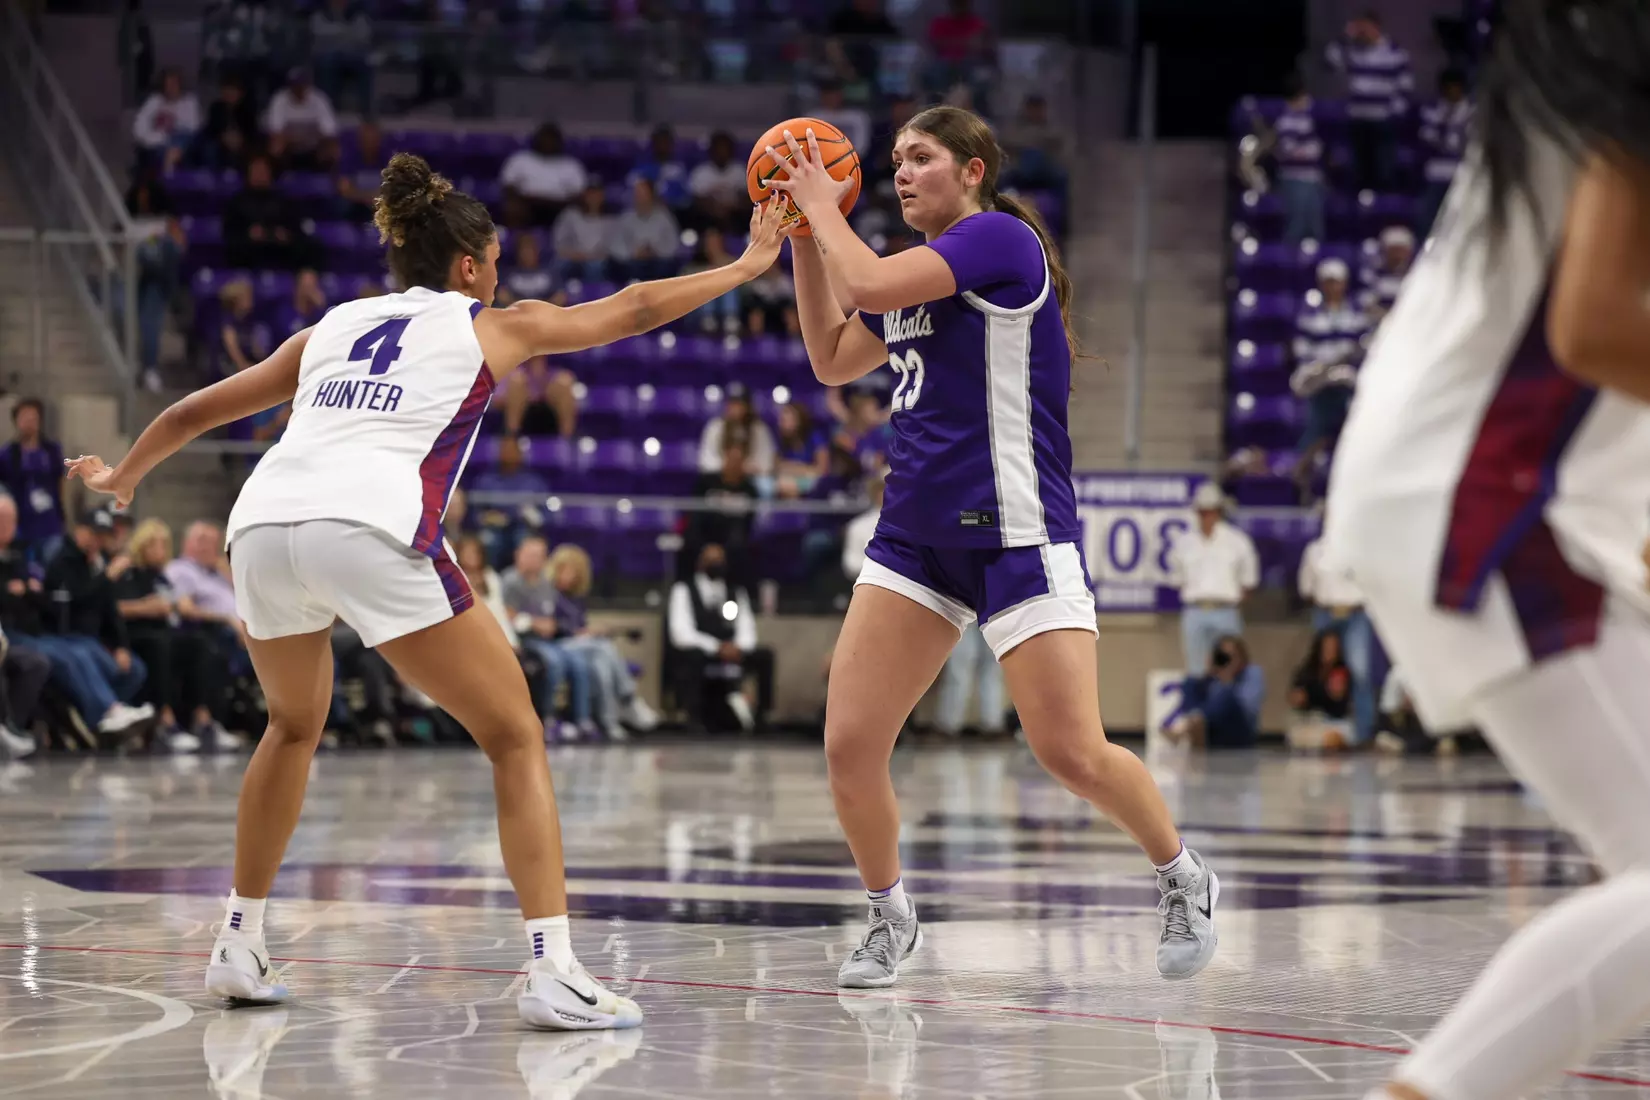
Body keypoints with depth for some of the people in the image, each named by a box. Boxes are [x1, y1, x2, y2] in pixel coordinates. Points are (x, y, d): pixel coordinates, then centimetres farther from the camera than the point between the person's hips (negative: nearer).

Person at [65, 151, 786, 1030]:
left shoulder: (332, 328, 30)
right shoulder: (490, 327, 20)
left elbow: (197, 410, 39)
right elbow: (632, 309, 28)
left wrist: (123, 475, 56)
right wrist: (746, 266, 41)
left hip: (264, 526, 5)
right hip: (372, 529, -5)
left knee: (294, 725, 31)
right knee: (515, 740, 4)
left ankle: (238, 946, 32)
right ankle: (552, 972, -8)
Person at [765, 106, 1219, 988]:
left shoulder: (1001, 238, -9)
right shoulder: (927, 270, 15)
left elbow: (868, 285, -20)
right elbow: (832, 360, 24)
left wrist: (824, 207, -3)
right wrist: (802, 238, 16)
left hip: (1016, 533, -7)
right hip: (915, 536, 8)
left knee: (1074, 753, -12)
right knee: (849, 748, -4)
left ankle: (1184, 880, 14)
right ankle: (889, 918, 17)